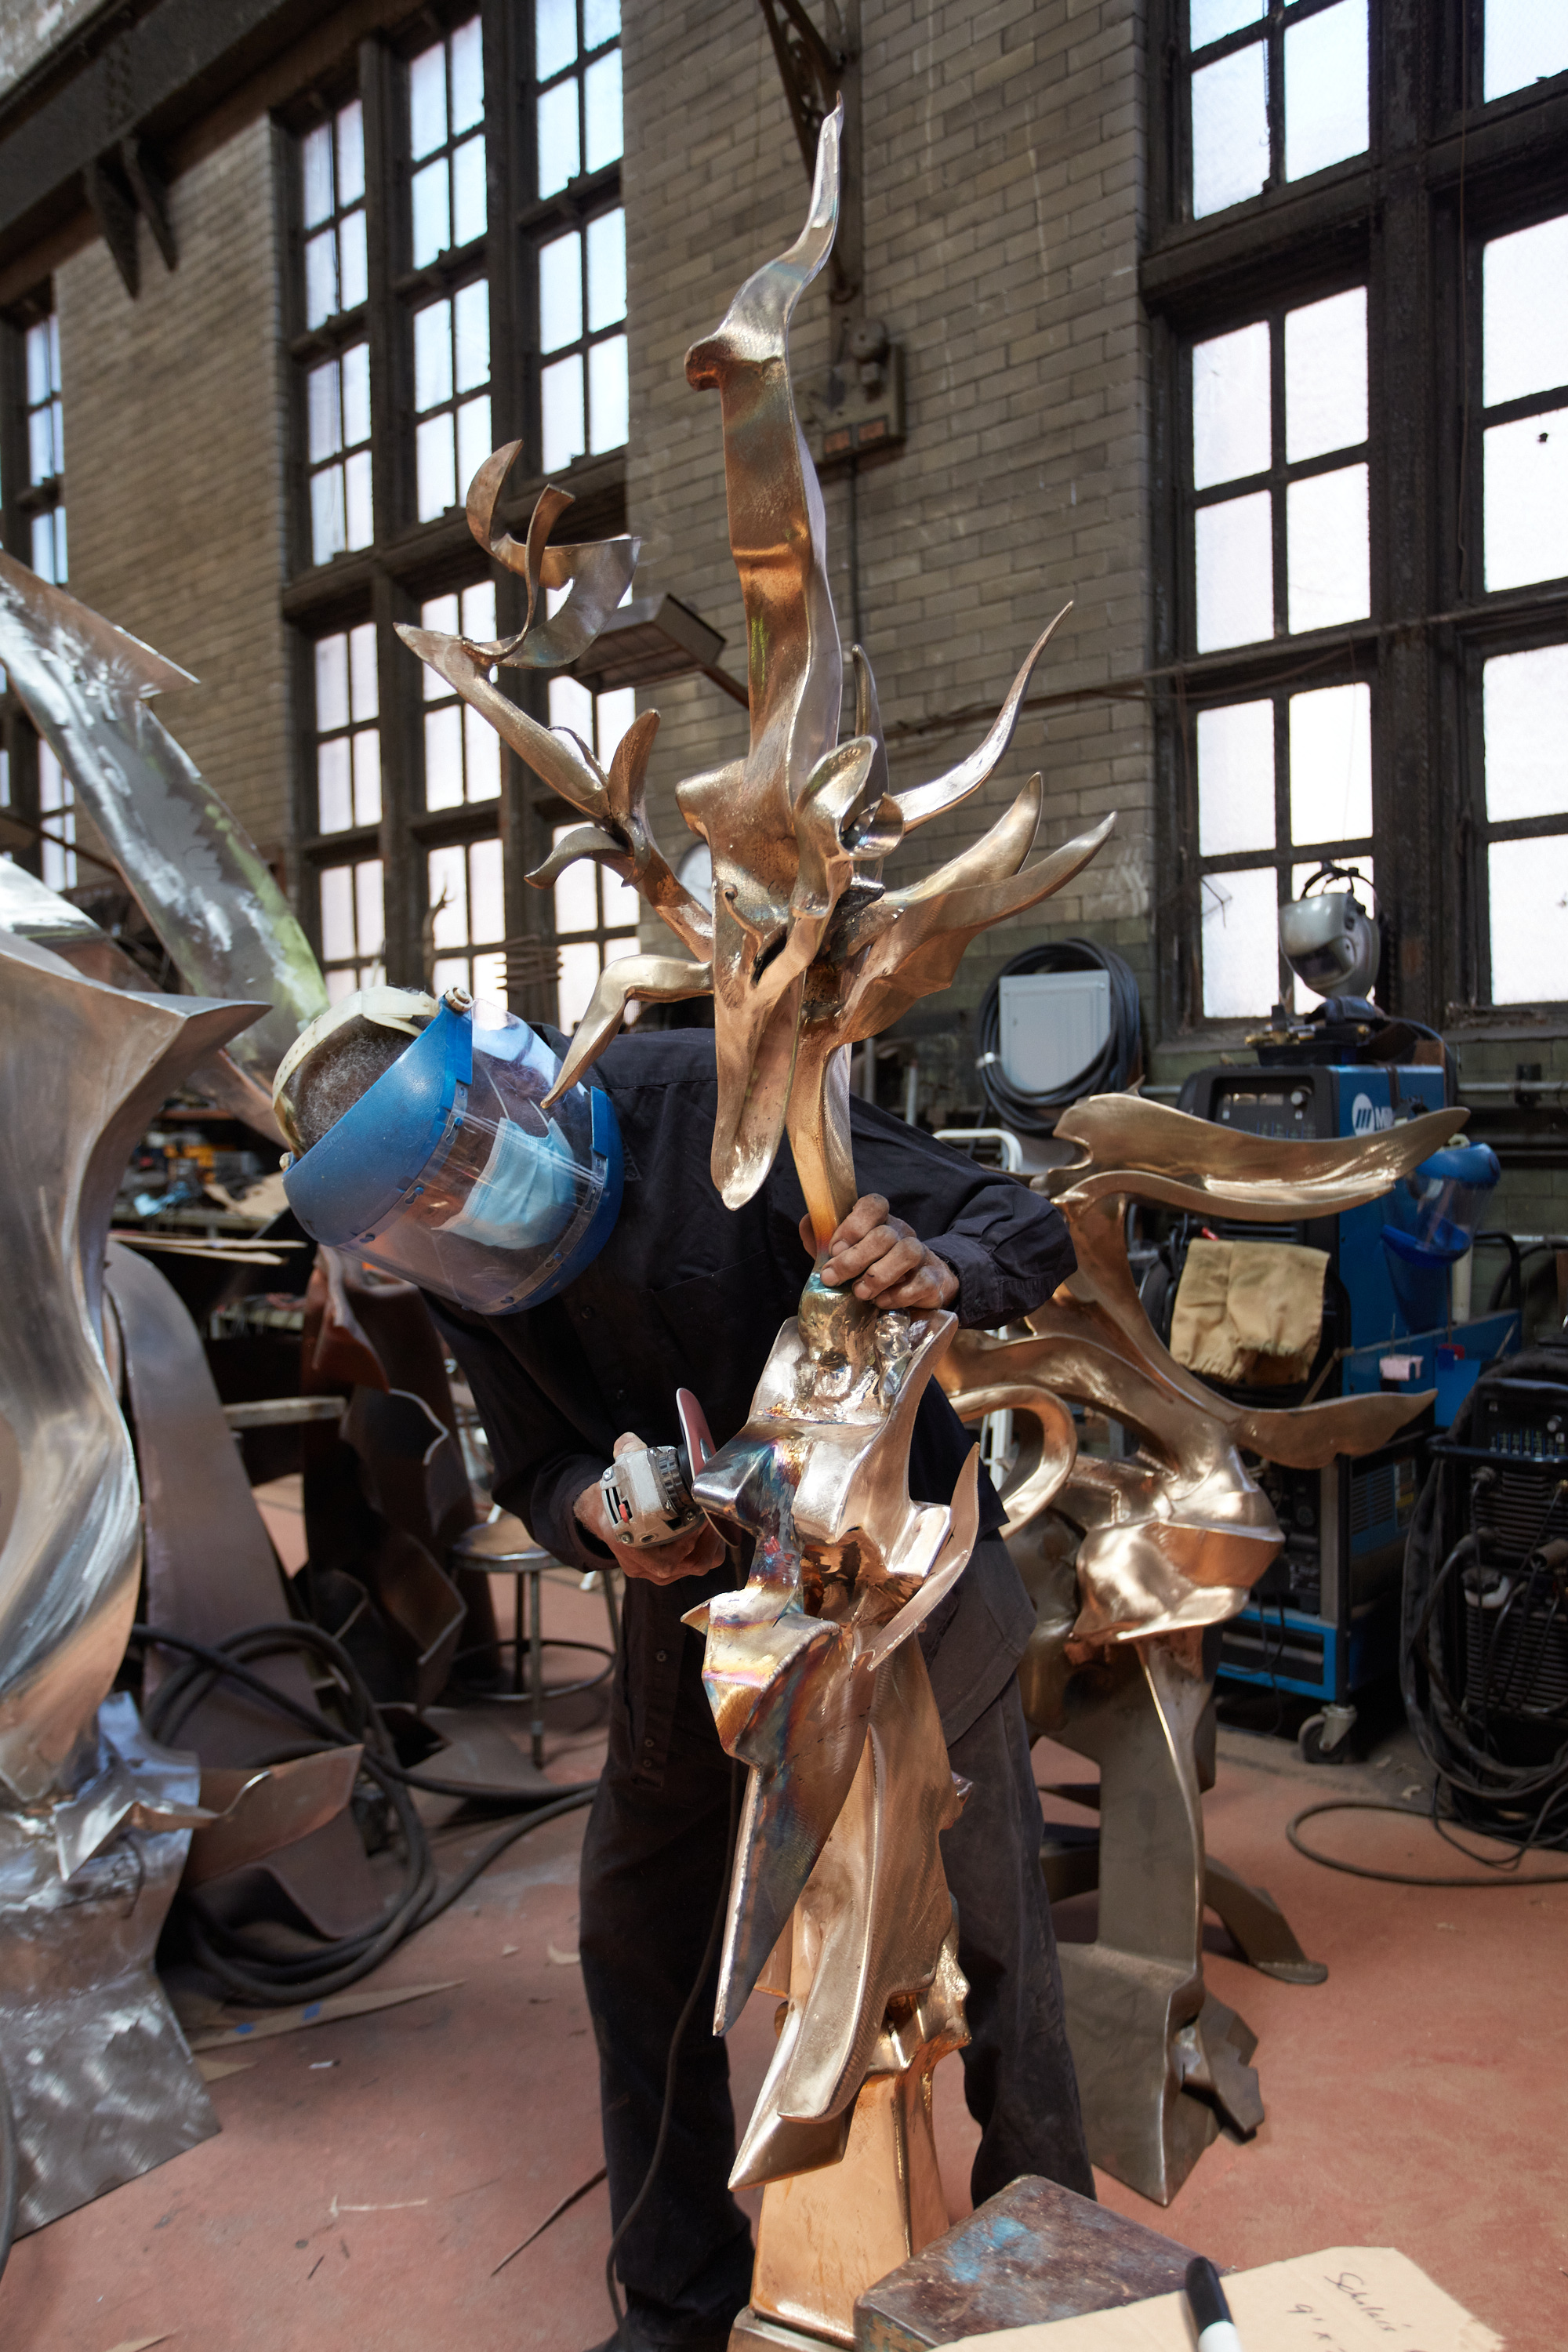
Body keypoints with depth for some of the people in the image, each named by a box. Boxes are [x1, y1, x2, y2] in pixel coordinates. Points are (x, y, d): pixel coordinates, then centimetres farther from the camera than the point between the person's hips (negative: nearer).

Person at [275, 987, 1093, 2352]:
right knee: (638, 1940, 13)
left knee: (991, 1928, 2)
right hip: (697, 1600, 5)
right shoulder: (452, 1258, -10)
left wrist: (935, 1271, -46)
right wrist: (598, 1514, -26)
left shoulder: (718, 1106, -28)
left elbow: (1026, 1230, -23)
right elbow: (540, 1467, -2)